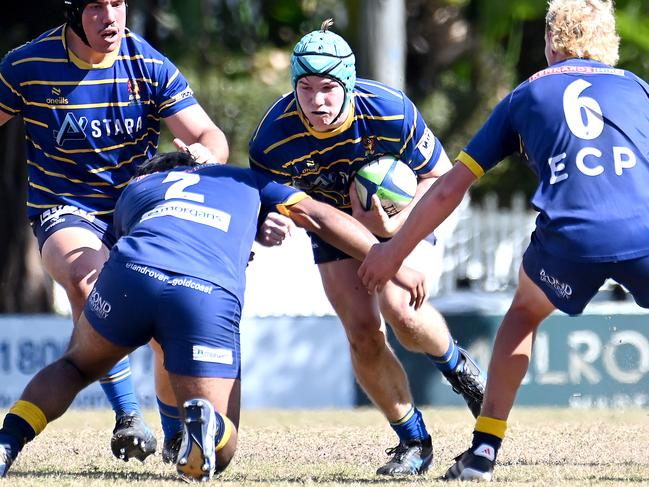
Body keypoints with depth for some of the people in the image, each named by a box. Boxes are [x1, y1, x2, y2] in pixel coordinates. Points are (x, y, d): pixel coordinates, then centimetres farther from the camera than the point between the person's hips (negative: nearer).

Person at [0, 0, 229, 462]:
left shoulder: (150, 66, -7)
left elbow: (209, 136, -9)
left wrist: (206, 155, -34)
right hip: (65, 211, -2)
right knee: (87, 278, -35)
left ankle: (177, 436, 19)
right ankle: (128, 415, -30)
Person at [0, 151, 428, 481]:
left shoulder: (133, 189, 38)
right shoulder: (245, 180, 37)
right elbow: (323, 217, 28)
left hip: (133, 270, 1)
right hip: (211, 296, -1)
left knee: (75, 366, 31)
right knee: (223, 446, 9)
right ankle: (207, 423, -28)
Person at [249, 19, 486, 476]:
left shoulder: (392, 113, -33)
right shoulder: (274, 138, -29)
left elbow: (439, 176, -18)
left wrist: (393, 225, -32)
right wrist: (266, 228, -39)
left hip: (401, 213, -2)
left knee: (399, 309, -25)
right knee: (363, 333, -11)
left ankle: (457, 366, 9)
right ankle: (413, 441, 9)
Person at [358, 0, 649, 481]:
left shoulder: (528, 94, 23)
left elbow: (450, 187, 23)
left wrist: (394, 250, 32)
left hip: (569, 237, 0)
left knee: (525, 312, 31)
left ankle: (484, 449, 22)